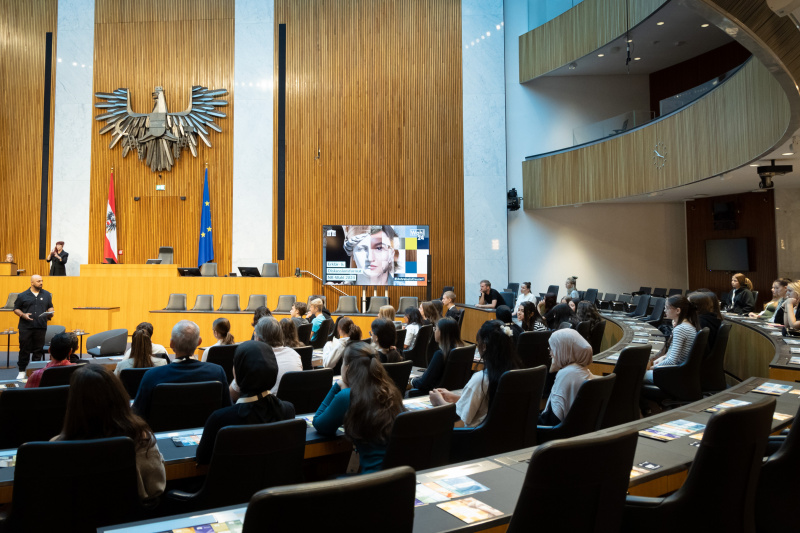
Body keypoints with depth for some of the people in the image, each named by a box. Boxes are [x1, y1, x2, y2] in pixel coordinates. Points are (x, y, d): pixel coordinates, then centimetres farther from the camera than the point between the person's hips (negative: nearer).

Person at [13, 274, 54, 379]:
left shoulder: (47, 295, 10)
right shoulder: (23, 295, 3)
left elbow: (50, 307, 17)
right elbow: (16, 309, 7)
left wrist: (50, 313, -3)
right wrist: (23, 315, -11)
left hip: (41, 327, 2)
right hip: (25, 327, -2)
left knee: (38, 350, 6)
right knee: (24, 349, 4)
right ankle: (22, 371, 16)